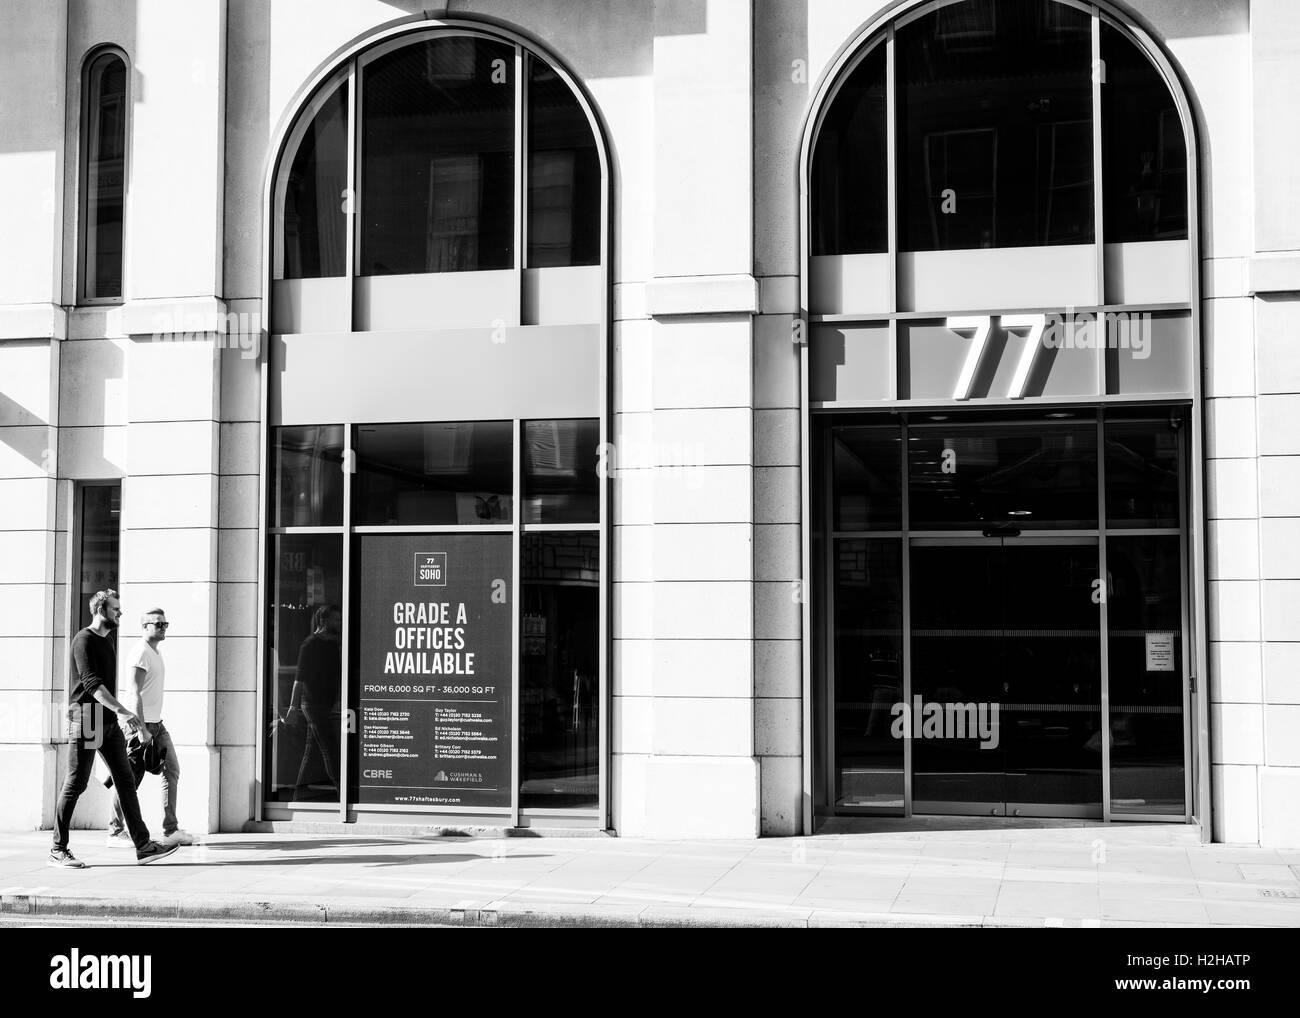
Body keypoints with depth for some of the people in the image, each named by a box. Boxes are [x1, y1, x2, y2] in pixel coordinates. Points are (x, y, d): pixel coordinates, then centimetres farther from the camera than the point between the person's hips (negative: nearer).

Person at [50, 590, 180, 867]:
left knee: (126, 780, 3)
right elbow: (92, 683, -22)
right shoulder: (84, 640, -11)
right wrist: (122, 710, -30)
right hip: (85, 720, -9)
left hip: (108, 722, 9)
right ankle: (58, 850, 7)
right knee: (75, 784, -2)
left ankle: (143, 846, 2)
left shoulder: (107, 640, 17)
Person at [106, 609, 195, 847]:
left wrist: (154, 725, 18)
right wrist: (142, 730, -24)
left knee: (172, 771, 4)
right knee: (131, 779, -4)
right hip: (140, 723, -9)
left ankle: (170, 829, 5)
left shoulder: (156, 652, 17)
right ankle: (116, 832, 5)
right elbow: (134, 695, -19)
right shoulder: (140, 653, -13)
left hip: (156, 723, 9)